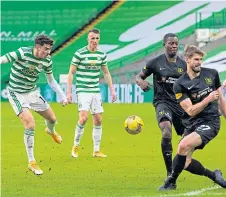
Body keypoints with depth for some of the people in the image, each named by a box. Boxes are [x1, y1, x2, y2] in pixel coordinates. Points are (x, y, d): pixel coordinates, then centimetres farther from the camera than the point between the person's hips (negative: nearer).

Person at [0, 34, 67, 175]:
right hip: (17, 94, -6)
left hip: (33, 92, 6)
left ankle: (51, 131, 58)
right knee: (30, 124, -20)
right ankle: (31, 162, -5)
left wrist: (62, 95, 3)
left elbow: (51, 80, 8)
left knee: (52, 119, 16)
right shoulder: (22, 53, -26)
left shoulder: (47, 60, -8)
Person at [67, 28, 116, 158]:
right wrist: (69, 92, -8)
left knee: (98, 120, 4)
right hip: (83, 91, -5)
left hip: (96, 91, 5)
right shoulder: (80, 54, -9)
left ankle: (96, 150, 13)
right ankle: (76, 146, 0)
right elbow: (71, 73, -4)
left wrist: (112, 89, 14)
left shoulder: (102, 54, 6)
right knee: (83, 118, -19)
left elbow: (106, 73, 18)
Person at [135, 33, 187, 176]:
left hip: (179, 103, 5)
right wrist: (141, 82, -16)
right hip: (162, 102, -5)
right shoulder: (156, 62, -2)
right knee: (166, 133, -29)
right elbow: (138, 77, 7)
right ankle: (170, 172, -24)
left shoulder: (183, 64, 7)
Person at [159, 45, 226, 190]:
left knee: (184, 145, -25)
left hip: (211, 122, -3)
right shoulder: (180, 85, -6)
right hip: (194, 123, 3)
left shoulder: (212, 74, 1)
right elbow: (191, 111, -13)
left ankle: (171, 182, -8)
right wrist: (208, 99, -24)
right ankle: (213, 175, 22)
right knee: (185, 162, -4)